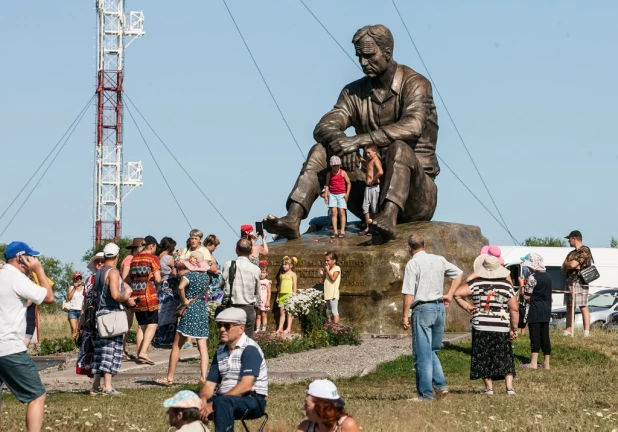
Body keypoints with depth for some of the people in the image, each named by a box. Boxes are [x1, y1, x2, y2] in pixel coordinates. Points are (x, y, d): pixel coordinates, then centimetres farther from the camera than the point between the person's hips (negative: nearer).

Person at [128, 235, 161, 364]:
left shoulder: (134, 259, 14)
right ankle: (143, 352, -18)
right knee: (152, 324, -5)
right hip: (149, 295, -6)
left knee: (142, 325, 12)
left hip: (136, 295, 6)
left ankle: (139, 354, 8)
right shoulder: (153, 258, -5)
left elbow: (129, 278, 18)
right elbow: (157, 279, -11)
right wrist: (158, 286, 8)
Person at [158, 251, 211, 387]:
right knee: (203, 347, 2)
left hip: (190, 310, -5)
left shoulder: (189, 275, -9)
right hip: (203, 311, 5)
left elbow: (181, 287, -29)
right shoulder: (205, 276, 7)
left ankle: (170, 378, 6)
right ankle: (203, 377, -8)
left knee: (177, 346, 3)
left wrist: (184, 300, -17)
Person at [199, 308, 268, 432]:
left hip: (253, 400, -7)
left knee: (222, 403, -37)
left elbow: (246, 385, -22)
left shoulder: (250, 349, -11)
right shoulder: (220, 352, 13)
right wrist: (203, 400, -16)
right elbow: (210, 384, 10)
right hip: (225, 399, 7)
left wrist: (213, 404, -27)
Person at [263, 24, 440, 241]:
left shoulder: (414, 84, -8)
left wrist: (360, 140, -38)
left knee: (399, 148, -35)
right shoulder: (354, 92, 9)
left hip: (416, 197, -5)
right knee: (320, 152, -10)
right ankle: (293, 219, -29)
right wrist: (340, 141, -31)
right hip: (372, 191, 5)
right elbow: (324, 127, -5)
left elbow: (413, 126, -29)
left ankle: (389, 217, -56)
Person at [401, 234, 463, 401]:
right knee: (432, 351, 19)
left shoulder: (412, 264, -9)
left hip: (423, 309, -6)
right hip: (440, 307, 6)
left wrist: (405, 316, -10)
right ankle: (440, 384, 6)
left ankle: (426, 393, 1)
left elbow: (409, 293, -14)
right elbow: (459, 273, 20)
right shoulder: (439, 260, 9)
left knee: (423, 354, 0)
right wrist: (450, 295, 17)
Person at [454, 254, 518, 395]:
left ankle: (489, 387, 8)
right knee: (505, 357, 7)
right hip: (502, 328, 1)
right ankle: (509, 386, -1)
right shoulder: (507, 285, 2)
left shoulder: (476, 284, -2)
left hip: (481, 327, -1)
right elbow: (514, 309, 1)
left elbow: (457, 293, -12)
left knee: (483, 357, 8)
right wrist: (514, 329, 8)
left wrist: (466, 306, 1)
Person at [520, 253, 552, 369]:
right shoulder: (548, 277, 10)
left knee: (535, 335, -5)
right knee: (545, 336, 8)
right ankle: (546, 363, 10)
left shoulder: (533, 278, -14)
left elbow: (527, 296, -15)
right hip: (546, 310, 7)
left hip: (534, 311, -7)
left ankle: (533, 363, -6)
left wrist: (521, 284, -3)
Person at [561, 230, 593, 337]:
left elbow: (573, 264, -17)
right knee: (569, 308, 9)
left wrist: (566, 264, 3)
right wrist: (569, 266, -5)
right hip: (569, 282, 9)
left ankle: (586, 332, -15)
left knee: (583, 307, -11)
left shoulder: (585, 251, -7)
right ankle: (568, 331, 12)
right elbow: (562, 269, 15)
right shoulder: (571, 253, 20)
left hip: (580, 283, -9)